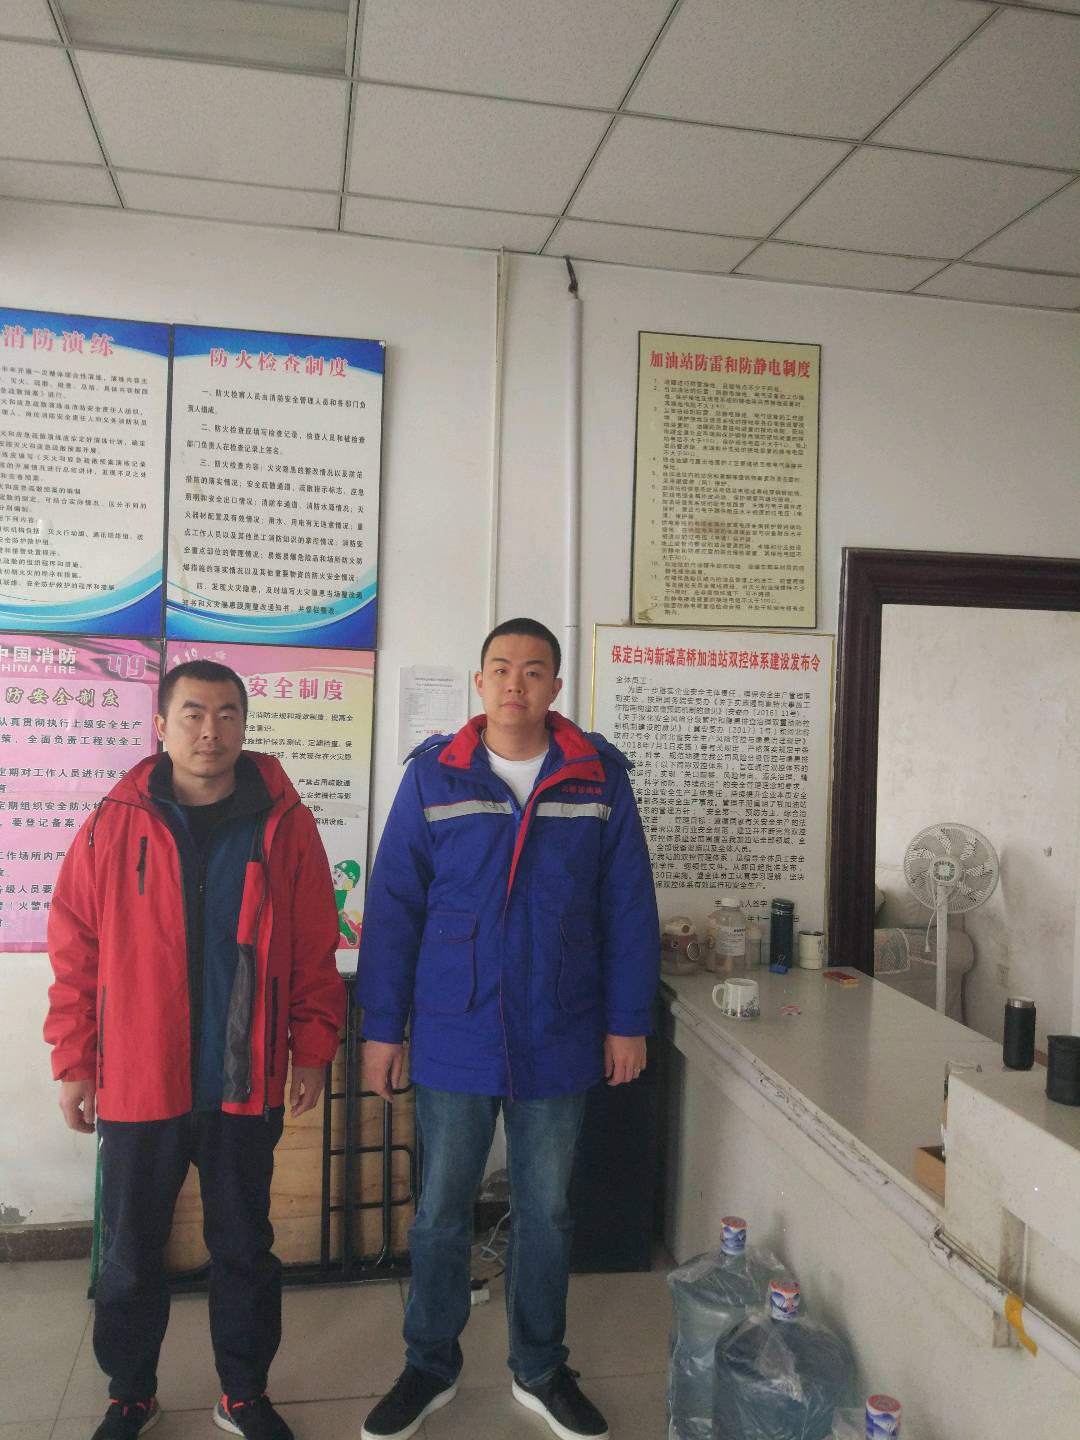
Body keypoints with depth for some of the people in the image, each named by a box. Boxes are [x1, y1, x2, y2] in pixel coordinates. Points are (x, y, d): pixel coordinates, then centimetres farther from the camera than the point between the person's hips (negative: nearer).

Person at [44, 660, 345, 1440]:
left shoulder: (285, 824, -4)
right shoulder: (113, 827, -4)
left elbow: (316, 951, 0)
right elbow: (75, 953, 0)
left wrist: (313, 1050, -1)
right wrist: (73, 1062, 1)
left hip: (246, 1084, 0)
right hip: (136, 1083, 0)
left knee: (244, 1248, 15)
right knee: (130, 1253, 16)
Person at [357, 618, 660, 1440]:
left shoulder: (599, 777, -2)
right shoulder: (435, 776, -4)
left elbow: (629, 907, 1)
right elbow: (392, 905, -2)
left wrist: (628, 1022, -1)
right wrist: (382, 1028, -3)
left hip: (559, 1040, 1)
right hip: (452, 1036, 0)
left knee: (547, 1211, 16)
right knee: (442, 1209, 14)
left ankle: (540, 1371, 37)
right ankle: (430, 1369, 36)